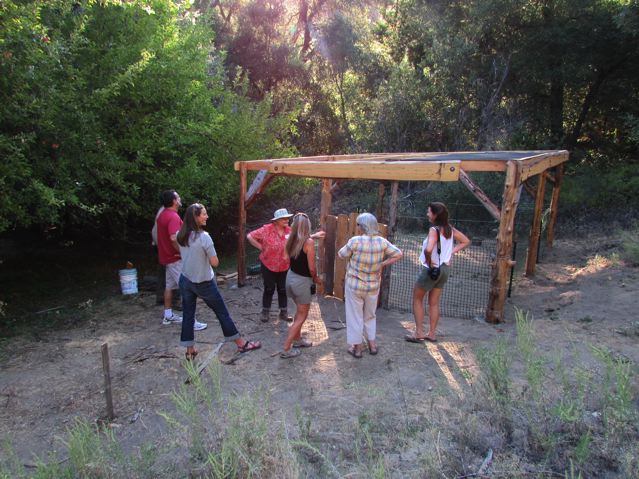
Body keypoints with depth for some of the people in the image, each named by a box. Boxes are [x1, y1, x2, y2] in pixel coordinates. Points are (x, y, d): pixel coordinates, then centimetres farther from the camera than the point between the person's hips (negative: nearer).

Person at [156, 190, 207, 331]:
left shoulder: (162, 215, 11)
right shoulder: (173, 216, -21)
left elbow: (160, 234, 22)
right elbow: (174, 238, -34)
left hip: (167, 256, 10)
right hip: (176, 258, -10)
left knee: (169, 286, 17)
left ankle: (168, 316, 27)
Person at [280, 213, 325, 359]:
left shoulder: (290, 239, -2)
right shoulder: (309, 242, -21)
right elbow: (311, 268, -18)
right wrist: (316, 278, 1)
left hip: (291, 277, 7)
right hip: (302, 281, -7)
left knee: (299, 311, 26)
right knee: (301, 317, 6)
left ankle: (297, 339, 39)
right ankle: (286, 349, 7)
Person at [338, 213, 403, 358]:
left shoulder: (355, 241, -20)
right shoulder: (382, 241, -9)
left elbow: (341, 254, -7)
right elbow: (398, 255, -5)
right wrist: (382, 265, -2)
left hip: (355, 285, -4)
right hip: (373, 285, 4)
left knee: (355, 317, 12)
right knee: (370, 316, 23)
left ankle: (356, 347, 21)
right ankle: (372, 345, 31)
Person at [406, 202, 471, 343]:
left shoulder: (434, 230, -21)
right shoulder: (450, 229, 2)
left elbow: (428, 249, -38)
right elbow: (466, 241, 14)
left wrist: (429, 262, -20)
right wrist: (451, 252, 6)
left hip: (432, 269, -7)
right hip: (445, 268, 7)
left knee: (417, 298, 10)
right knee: (434, 302, 17)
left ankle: (419, 333, 9)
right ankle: (432, 333, 22)